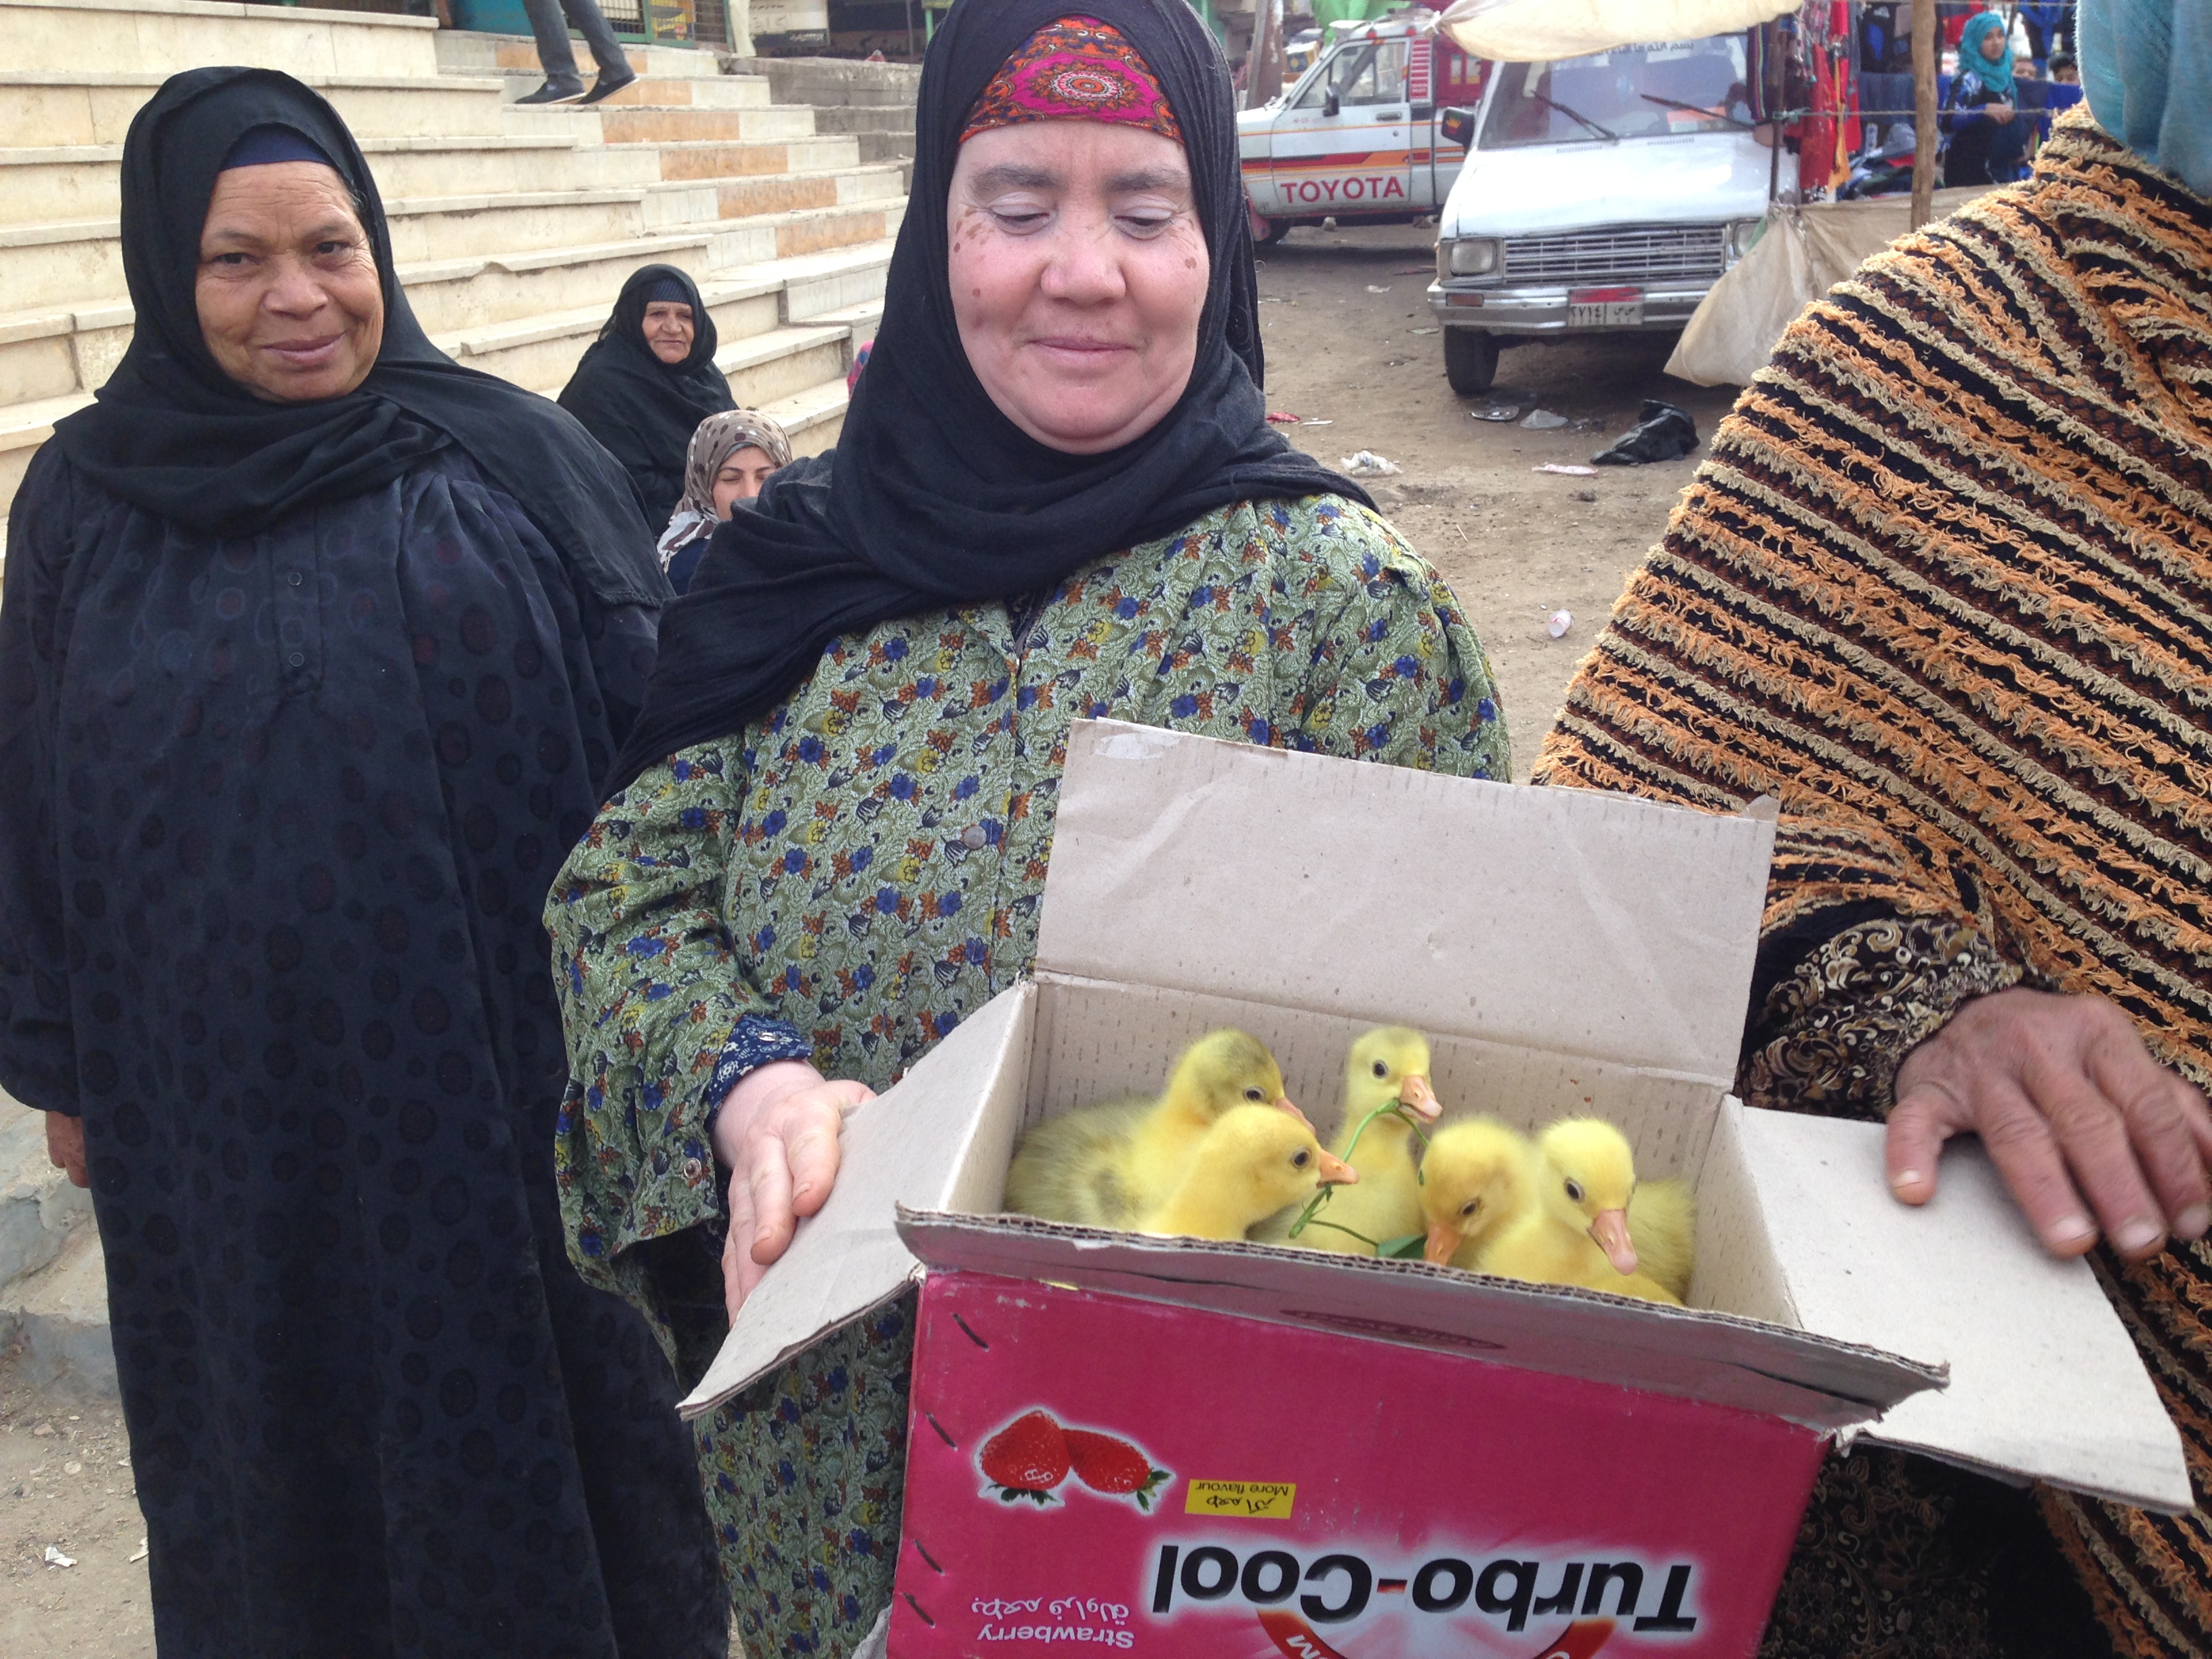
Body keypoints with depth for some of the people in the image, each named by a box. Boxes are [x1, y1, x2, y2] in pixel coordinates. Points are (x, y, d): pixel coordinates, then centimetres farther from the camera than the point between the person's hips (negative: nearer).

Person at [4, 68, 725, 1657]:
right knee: (286, 1435, 17)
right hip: (229, 1095, 2)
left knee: (541, 1396, 12)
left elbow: (658, 747, -2)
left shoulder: (518, 465, -5)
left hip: (509, 1075, -2)